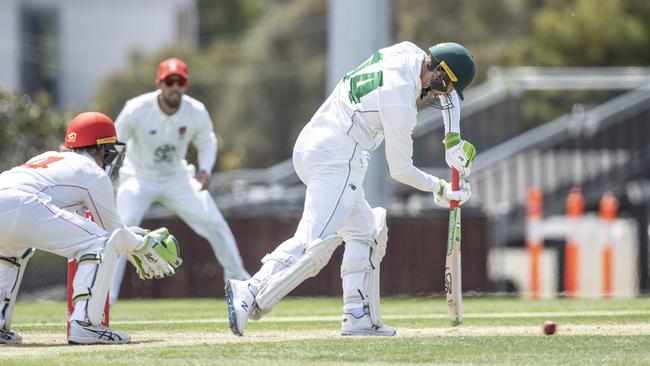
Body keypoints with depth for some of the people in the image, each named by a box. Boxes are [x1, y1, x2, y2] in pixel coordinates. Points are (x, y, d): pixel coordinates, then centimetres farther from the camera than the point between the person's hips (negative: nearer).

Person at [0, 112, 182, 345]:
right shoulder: (93, 173, 16)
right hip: (19, 206, -8)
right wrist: (144, 246, 39)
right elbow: (113, 229, 20)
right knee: (101, 243, 1)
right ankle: (84, 323, -10)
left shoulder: (48, 158, 38)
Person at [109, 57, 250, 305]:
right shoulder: (137, 110, -25)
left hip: (177, 178, 3)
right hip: (139, 179, -3)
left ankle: (238, 280, 21)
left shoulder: (197, 113, -16)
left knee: (215, 225, 0)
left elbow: (206, 143, 3)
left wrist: (205, 169, -16)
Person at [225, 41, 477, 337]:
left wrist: (453, 139, 14)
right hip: (336, 161, -11)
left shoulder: (406, 52, 8)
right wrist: (441, 189, 6)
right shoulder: (400, 100, -16)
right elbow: (400, 170, -8)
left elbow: (448, 91, 25)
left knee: (364, 232, 16)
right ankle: (251, 296, -30)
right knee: (317, 244, -19)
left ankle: (359, 318, 9)